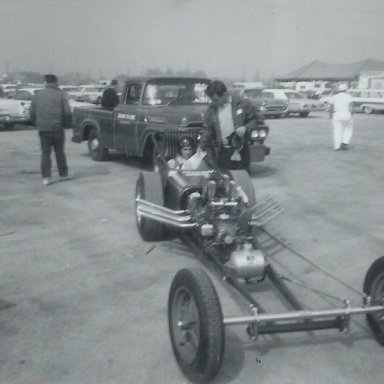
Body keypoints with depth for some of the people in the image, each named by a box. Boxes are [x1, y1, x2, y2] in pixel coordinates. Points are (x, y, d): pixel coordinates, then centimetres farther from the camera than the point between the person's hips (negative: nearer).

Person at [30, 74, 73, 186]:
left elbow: (32, 112, 7)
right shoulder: (61, 94, -4)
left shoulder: (37, 95, 6)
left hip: (43, 129, 2)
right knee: (59, 152, 10)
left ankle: (46, 177, 1)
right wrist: (66, 123, 7)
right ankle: (63, 174, 20)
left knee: (45, 153, 6)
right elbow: (67, 112, -9)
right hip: (57, 128, -2)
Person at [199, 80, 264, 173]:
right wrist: (202, 147, -6)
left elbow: (258, 118, 1)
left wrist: (246, 127, -14)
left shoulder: (242, 104, -5)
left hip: (241, 152, -1)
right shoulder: (211, 109, 2)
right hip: (222, 153, 2)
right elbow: (207, 130, 2)